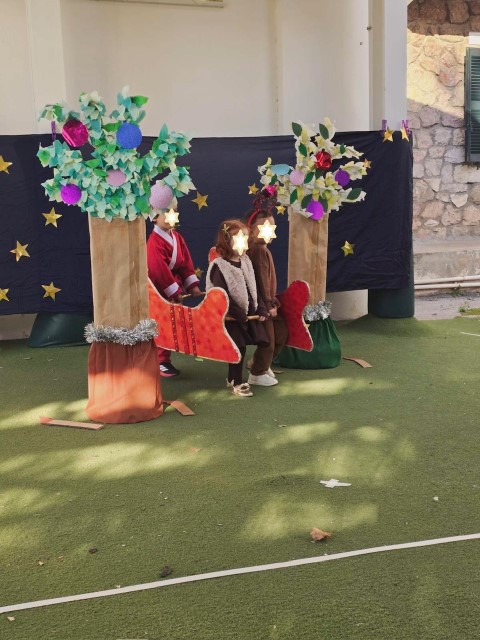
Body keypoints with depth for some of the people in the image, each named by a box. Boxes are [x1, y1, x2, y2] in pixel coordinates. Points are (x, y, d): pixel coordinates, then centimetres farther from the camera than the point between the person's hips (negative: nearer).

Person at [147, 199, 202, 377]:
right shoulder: (154, 241, -17)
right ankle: (160, 362, 7)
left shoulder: (177, 237, 8)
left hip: (176, 288, 8)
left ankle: (165, 359, 22)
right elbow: (159, 269, -21)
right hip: (161, 291, -8)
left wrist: (192, 285, -3)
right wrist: (173, 291, -20)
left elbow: (186, 262, 6)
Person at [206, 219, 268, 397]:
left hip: (249, 314, 7)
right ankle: (237, 383, 14)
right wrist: (238, 314, -20)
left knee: (240, 348, 13)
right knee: (238, 348, -2)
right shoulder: (219, 266, -16)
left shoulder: (245, 261, 8)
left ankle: (232, 379, 30)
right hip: (232, 317, -7)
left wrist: (260, 309, 4)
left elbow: (253, 288, 12)